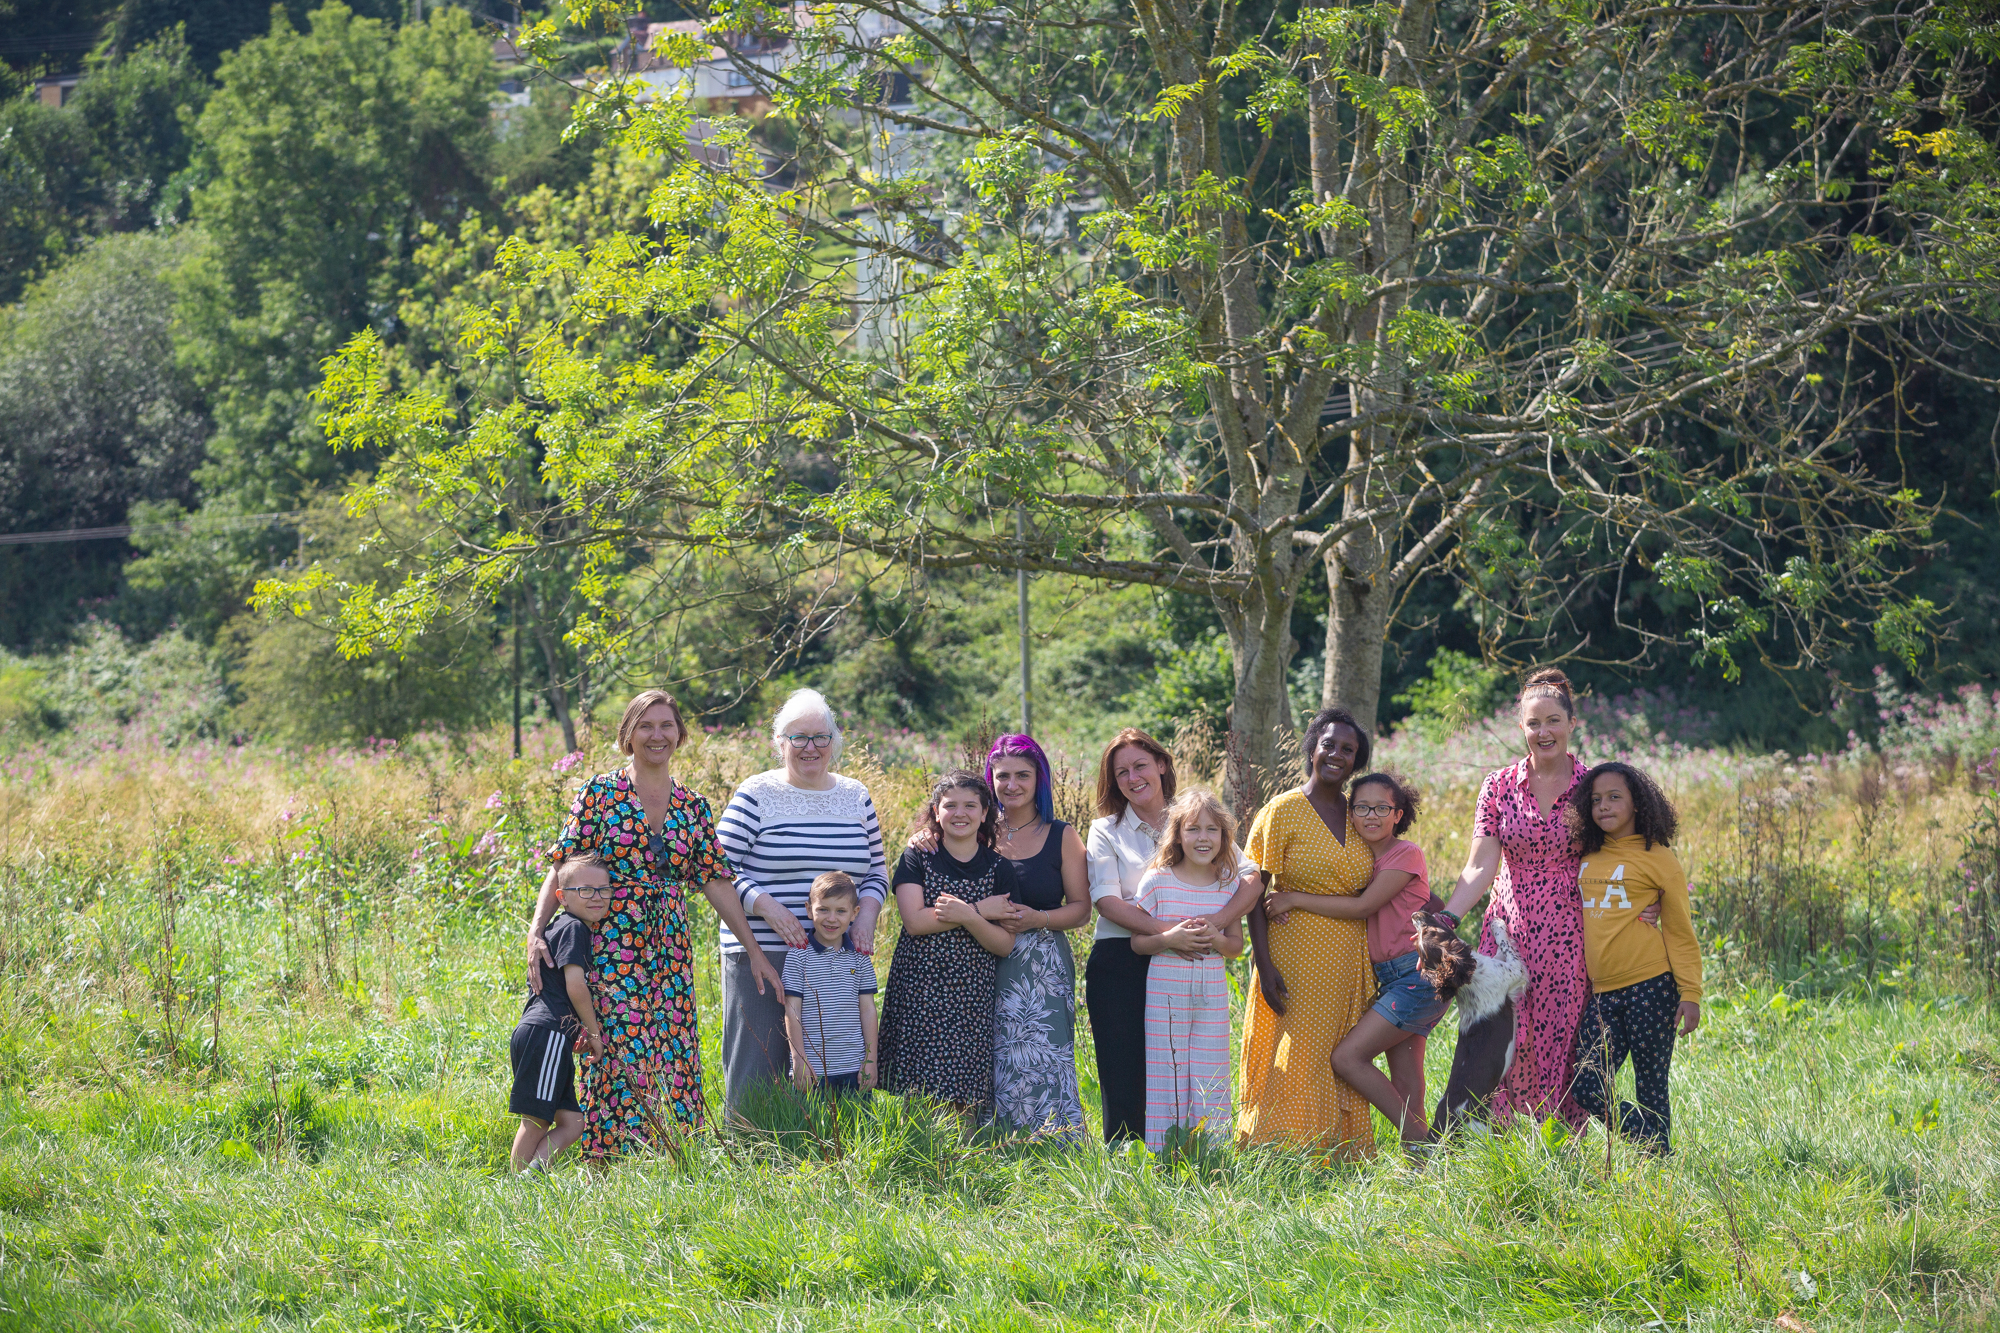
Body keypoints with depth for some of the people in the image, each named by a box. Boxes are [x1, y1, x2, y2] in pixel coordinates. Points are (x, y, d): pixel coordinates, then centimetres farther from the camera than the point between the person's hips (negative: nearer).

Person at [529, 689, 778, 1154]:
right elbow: (564, 869, -3)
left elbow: (716, 883, 12)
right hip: (611, 951, -4)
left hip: (670, 954, 4)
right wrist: (536, 931, -16)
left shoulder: (692, 808, 12)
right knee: (621, 1060, -11)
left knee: (673, 1061, 2)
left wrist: (754, 950, 8)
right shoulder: (600, 793, 0)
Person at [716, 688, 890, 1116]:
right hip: (761, 952, -4)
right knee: (757, 1065, -2)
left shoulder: (856, 797, 11)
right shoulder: (756, 795, -1)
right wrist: (766, 906, -18)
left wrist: (866, 912, -3)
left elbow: (876, 873, 18)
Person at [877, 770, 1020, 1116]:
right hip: (919, 990, -1)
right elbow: (915, 921, -10)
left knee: (964, 1099, -4)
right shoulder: (918, 858, 4)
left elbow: (1004, 945, 2)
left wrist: (968, 917, -16)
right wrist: (983, 910, -11)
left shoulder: (998, 868, 7)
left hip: (973, 995, 1)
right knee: (918, 1091, -6)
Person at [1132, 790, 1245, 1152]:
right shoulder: (1157, 881, -3)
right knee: (1165, 1076, -2)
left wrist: (1215, 939, -10)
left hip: (1212, 996, 3)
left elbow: (1237, 946, 12)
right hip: (1165, 993, -3)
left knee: (1209, 1080, 3)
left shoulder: (1228, 885, 6)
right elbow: (1136, 942, 0)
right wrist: (1169, 939, -19)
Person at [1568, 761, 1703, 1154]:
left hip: (1651, 988, -5)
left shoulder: (1658, 859, -1)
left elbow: (1681, 933, 0)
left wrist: (1690, 994, -6)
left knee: (1650, 1091, -2)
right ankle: (1654, 1149, 10)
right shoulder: (1588, 857, 13)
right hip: (1603, 992, 5)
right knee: (1588, 1089, -4)